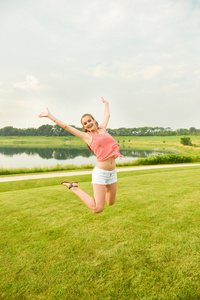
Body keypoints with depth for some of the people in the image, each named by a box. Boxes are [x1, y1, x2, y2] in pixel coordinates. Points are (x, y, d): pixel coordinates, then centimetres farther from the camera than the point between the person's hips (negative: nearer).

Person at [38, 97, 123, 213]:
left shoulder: (102, 129, 11)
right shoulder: (87, 136, -1)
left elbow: (107, 115, 29)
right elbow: (66, 126, 1)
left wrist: (106, 103, 44)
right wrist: (50, 115, 5)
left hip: (112, 172, 6)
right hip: (100, 172, -5)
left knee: (110, 202, 17)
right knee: (97, 209, -7)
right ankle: (74, 187, 7)